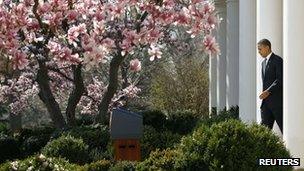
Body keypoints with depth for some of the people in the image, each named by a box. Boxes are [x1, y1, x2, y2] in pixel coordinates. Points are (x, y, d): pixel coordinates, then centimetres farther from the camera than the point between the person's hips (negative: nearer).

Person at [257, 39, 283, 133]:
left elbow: (280, 79, -15)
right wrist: (264, 93, 4)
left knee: (283, 126, -3)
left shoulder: (277, 60, -8)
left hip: (277, 100, -8)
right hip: (266, 101, 8)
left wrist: (268, 91, -20)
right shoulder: (264, 62, 19)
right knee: (265, 126, 2)